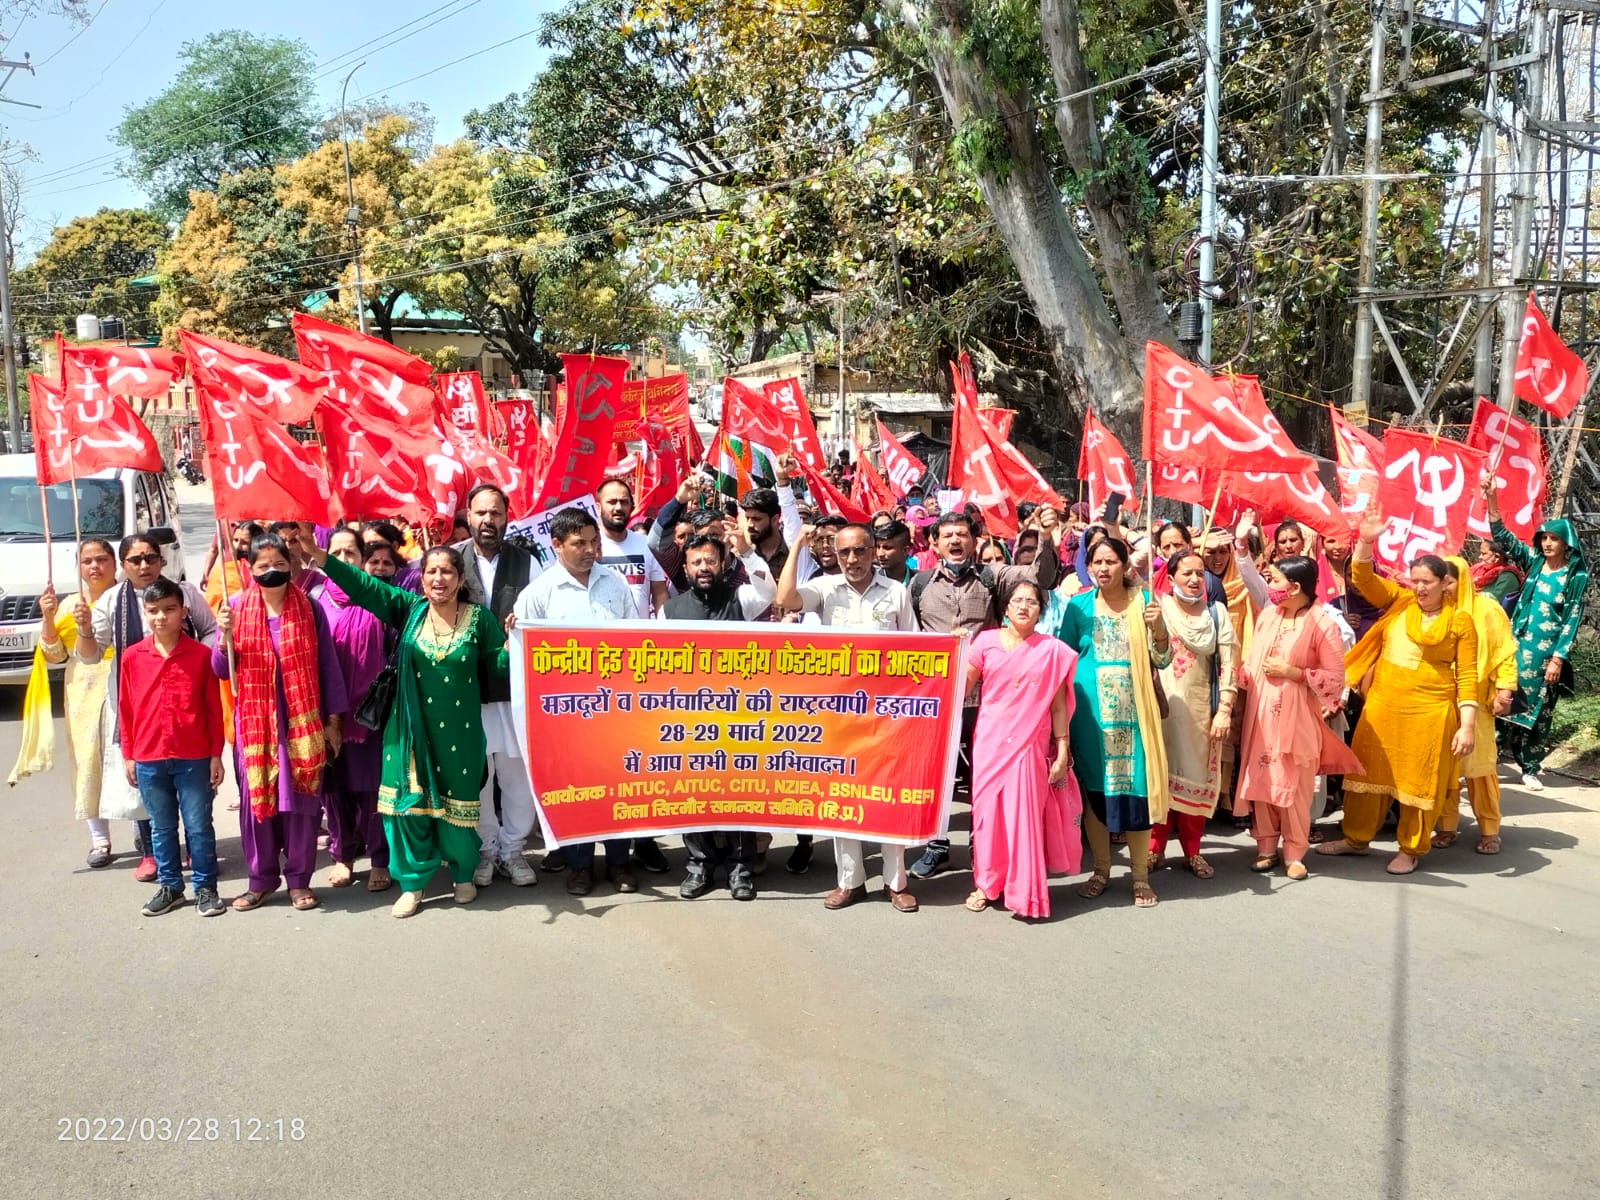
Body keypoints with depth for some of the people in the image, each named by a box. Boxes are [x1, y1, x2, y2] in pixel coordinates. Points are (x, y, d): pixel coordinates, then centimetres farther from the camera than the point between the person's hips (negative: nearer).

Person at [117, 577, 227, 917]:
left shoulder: (201, 654, -4)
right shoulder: (131, 657, 2)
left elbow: (214, 708, -1)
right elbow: (125, 709, 6)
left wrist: (216, 754, -2)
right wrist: (128, 756, 6)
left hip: (194, 758, -2)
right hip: (148, 759, 2)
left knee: (199, 826, 5)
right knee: (161, 827, 13)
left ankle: (205, 887, 17)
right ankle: (169, 886, 26)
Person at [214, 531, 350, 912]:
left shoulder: (310, 608, -2)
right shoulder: (236, 608, 1)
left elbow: (328, 665, 1)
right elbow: (221, 670, 3)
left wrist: (333, 718, -1)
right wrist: (224, 637, -16)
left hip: (302, 721, -1)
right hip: (255, 722, 1)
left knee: (301, 799, 4)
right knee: (256, 798, 8)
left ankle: (299, 879, 17)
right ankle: (261, 878, 21)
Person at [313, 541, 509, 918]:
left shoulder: (479, 618, -3)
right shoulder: (409, 609, 1)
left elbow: (498, 667, 0)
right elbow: (362, 585, -7)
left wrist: (512, 640, -20)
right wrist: (320, 557, -19)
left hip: (459, 732, -1)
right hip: (411, 730, 1)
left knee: (457, 803, 7)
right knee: (409, 802, 3)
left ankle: (463, 874, 31)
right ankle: (412, 882, 19)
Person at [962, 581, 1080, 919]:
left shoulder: (1052, 650, 1)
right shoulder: (986, 641, 3)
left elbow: (1058, 705, 3)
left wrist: (1062, 751, 1)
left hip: (1030, 745, -1)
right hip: (990, 741, 1)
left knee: (1026, 814, 0)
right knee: (988, 810, 7)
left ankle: (1024, 892, 11)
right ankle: (985, 884, 20)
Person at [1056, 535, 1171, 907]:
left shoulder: (1144, 600, 3)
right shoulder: (1078, 605, 4)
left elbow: (1163, 659, 2)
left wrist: (1157, 627, -17)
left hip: (1134, 710, -1)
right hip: (1091, 712, 1)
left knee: (1136, 787, 0)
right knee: (1093, 788, 5)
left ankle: (1141, 876, 12)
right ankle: (1101, 870, 21)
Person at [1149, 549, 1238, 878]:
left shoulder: (1216, 612, 5)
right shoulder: (1158, 608, 0)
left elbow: (1228, 664, 1)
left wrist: (1224, 710, -6)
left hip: (1201, 709, 2)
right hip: (1162, 707, -2)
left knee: (1198, 775, 7)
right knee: (1161, 775, 2)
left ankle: (1192, 850, 19)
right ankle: (1155, 848, 13)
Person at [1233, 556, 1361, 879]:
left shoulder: (1323, 624, -11)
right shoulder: (1268, 614, 5)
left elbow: (1336, 677, -10)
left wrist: (1292, 672, -16)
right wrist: (1244, 700, 8)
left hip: (1296, 718, -5)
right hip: (1261, 713, 5)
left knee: (1295, 786, 3)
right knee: (1261, 779, 7)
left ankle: (1294, 853, 17)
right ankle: (1266, 847, 21)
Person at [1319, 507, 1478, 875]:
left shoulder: (1459, 621, -3)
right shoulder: (1398, 602, 5)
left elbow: (1467, 676, -4)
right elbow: (1363, 578, -2)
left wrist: (1467, 725, -10)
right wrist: (1366, 540, -18)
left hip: (1429, 712, -3)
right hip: (1381, 705, 4)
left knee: (1419, 779, 6)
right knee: (1369, 771, 12)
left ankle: (1411, 849, 21)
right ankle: (1356, 837, 26)